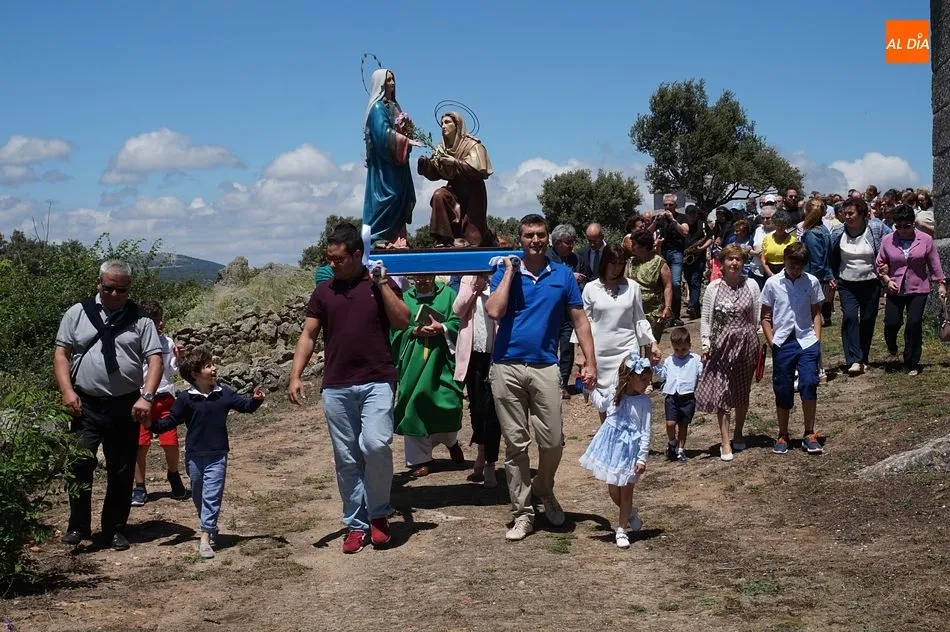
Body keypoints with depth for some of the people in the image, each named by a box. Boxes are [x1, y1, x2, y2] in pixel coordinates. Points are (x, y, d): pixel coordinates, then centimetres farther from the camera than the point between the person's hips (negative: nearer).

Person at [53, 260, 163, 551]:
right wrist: (67, 391, -8)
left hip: (126, 407, 1)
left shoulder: (140, 319, 3)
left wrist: (147, 396, -15)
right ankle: (78, 526, 5)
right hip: (86, 404, -1)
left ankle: (115, 529, 19)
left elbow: (154, 359, -2)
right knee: (80, 463, -10)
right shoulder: (78, 313, 4)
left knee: (121, 472, 6)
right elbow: (61, 353, 5)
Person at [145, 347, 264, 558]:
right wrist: (152, 424, -16)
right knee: (198, 495, 14)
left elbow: (245, 405, 6)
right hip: (194, 455, 0)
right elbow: (171, 421, 0)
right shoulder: (186, 399, -5)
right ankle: (211, 527, 33)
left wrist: (255, 399, -15)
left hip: (217, 455, 0)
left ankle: (206, 536, -8)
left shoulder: (223, 394, 1)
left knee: (212, 495, -7)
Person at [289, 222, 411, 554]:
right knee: (346, 458, 5)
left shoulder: (381, 284, 5)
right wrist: (295, 375, -3)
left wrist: (382, 282, -9)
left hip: (377, 382, -3)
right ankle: (356, 524, 16)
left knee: (376, 444, -19)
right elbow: (308, 336, 8)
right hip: (336, 387, 3)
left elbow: (402, 322, -7)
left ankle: (378, 514, 2)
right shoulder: (323, 292, 10)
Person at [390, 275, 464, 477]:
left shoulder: (447, 294, 5)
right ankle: (419, 459, 9)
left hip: (441, 360, -1)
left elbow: (458, 323, 0)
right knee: (414, 407, -1)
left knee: (448, 403, -3)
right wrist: (414, 331, -12)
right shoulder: (404, 298, 7)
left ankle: (451, 441, 30)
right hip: (413, 363, 1)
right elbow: (397, 329, 4)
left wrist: (440, 328, -16)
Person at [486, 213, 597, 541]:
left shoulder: (563, 275, 7)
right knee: (515, 443, 4)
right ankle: (522, 513, 12)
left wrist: (590, 363, 0)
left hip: (544, 367, 0)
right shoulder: (505, 274, 5)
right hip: (506, 367, 0)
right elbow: (494, 312, -12)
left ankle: (544, 489, 28)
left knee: (553, 441, -3)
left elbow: (580, 320, 8)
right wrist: (509, 272, -7)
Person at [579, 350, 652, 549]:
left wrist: (642, 458, -13)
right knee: (612, 489, 10)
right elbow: (601, 406, 20)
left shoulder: (644, 402, -13)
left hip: (630, 449, -3)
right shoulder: (614, 394, -4)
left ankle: (621, 529, 20)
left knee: (626, 490, 6)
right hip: (612, 444, 3)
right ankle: (630, 513, 38)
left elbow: (645, 432, -11)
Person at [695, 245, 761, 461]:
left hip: (746, 343, 1)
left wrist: (757, 343, 4)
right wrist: (706, 343, -4)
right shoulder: (713, 288, -2)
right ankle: (725, 442, -2)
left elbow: (757, 315, 4)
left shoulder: (751, 285, -1)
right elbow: (706, 318, 2)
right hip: (721, 345, -1)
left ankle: (738, 434, 31)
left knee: (742, 391, 12)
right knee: (721, 391, -5)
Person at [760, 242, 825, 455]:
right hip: (782, 342, 0)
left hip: (807, 342, 0)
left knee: (809, 384, -15)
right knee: (783, 390, 6)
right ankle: (782, 436, 20)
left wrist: (817, 340, 2)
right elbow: (766, 317, 7)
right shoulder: (773, 283, 1)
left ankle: (809, 434, -4)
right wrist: (771, 341, -2)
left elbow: (816, 313, 11)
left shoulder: (811, 282, 4)